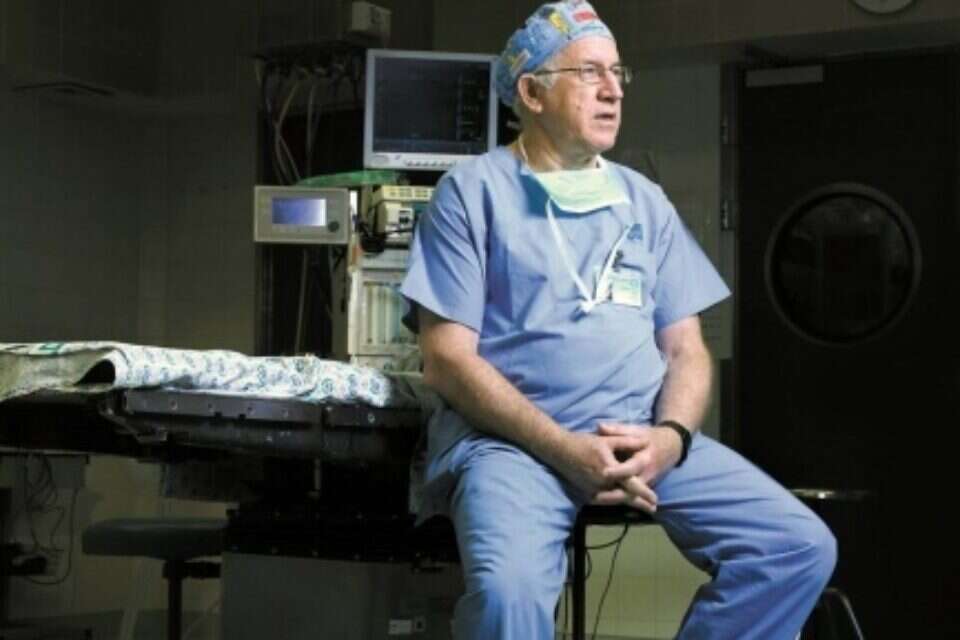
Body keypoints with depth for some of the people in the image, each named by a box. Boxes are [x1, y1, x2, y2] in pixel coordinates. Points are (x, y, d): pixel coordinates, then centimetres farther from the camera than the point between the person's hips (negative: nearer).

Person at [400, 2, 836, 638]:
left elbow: (686, 349, 15)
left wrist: (670, 435, -9)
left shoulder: (643, 199, 18)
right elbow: (447, 359, -5)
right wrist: (563, 448, -16)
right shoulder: (475, 190, 3)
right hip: (512, 438, -5)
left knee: (801, 547, -14)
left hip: (643, 433, 5)